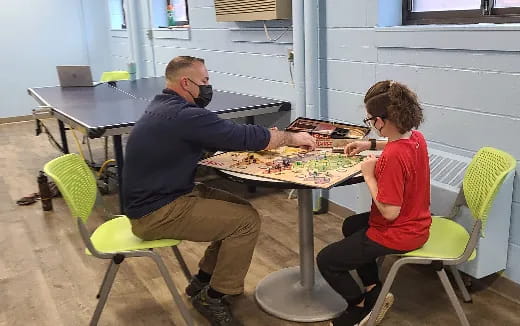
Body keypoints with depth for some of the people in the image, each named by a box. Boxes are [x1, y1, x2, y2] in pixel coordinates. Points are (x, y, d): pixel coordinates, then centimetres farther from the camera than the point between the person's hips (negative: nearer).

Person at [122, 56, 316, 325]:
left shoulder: (167, 107, 9)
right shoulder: (183, 116, -24)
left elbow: (225, 137, 14)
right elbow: (243, 136, -21)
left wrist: (266, 139, 3)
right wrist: (290, 137, -5)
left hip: (163, 196, 10)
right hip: (157, 213, -10)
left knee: (241, 210, 10)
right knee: (247, 221, -11)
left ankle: (202, 281, 21)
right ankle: (212, 297, 5)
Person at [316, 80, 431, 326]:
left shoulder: (392, 157, -33)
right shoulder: (416, 137, -5)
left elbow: (389, 212, -30)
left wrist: (369, 175, -21)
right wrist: (371, 144, 9)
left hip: (397, 235, -10)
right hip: (416, 223, 10)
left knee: (326, 261, -1)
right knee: (350, 225, 32)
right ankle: (373, 290, 32)